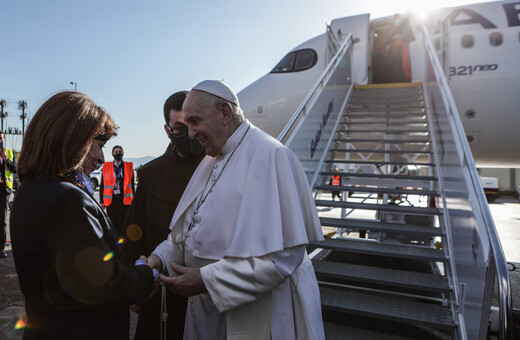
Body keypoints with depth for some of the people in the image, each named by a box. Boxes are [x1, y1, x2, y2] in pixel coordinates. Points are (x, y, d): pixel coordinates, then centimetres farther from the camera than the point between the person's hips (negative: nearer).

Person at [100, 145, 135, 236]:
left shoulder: (129, 166, 8)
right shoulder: (106, 166, 9)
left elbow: (132, 184, 10)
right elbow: (102, 185, 10)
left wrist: (133, 200, 6)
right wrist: (102, 201, 5)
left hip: (124, 199, -1)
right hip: (111, 199, 1)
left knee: (123, 223, -1)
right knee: (112, 223, 4)